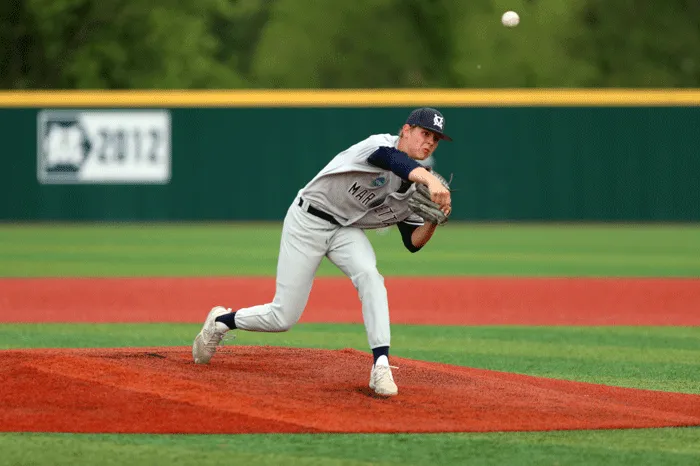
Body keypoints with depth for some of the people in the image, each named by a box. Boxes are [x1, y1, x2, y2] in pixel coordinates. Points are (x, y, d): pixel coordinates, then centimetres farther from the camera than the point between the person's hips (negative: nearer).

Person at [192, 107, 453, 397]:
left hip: (347, 231, 6)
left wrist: (434, 220, -19)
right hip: (308, 221, -6)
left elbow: (413, 243, 2)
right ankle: (221, 321, 27)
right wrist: (431, 180, -67)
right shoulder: (380, 145, -23)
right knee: (283, 318, -4)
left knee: (369, 276, -29)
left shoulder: (414, 191, -1)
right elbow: (399, 163, -47)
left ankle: (380, 367, -31)